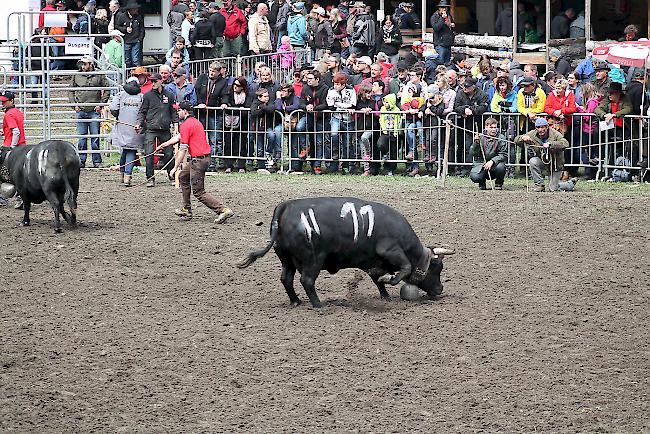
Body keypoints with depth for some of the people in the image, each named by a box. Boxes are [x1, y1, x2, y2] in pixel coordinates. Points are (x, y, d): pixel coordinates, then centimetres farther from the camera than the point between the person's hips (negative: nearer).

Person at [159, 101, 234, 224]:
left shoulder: (186, 125, -13)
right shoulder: (195, 122, 16)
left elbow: (183, 149, -17)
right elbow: (178, 137, 29)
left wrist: (175, 167, -13)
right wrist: (165, 144, 38)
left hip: (198, 160, -10)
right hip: (204, 157, 10)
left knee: (198, 192, -6)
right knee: (183, 177, 26)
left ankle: (223, 210, -17)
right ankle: (186, 210, 28)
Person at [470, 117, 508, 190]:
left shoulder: (501, 138, -4)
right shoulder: (481, 137, -1)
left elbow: (503, 155, -9)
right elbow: (472, 153, -4)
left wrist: (492, 161, -24)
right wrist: (476, 143, -22)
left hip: (494, 164, 0)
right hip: (480, 164, 0)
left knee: (500, 167, -35)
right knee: (474, 177, -29)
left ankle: (499, 184, -1)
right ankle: (482, 184, 12)